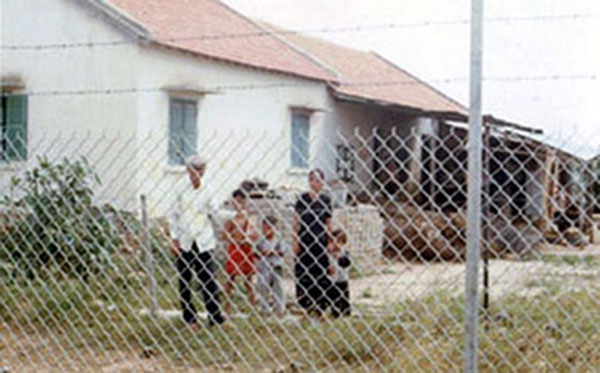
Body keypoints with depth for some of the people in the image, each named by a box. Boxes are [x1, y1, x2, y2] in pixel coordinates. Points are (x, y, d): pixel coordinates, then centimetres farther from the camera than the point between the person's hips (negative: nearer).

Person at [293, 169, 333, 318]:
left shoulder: (325, 200, 5)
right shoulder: (302, 198, 3)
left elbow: (328, 223, 8)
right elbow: (296, 222, 5)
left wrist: (330, 241, 3)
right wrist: (295, 240, -2)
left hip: (320, 241, 0)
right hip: (304, 241, 0)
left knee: (321, 275, 1)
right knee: (304, 274, 1)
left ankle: (318, 307, 8)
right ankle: (306, 307, 9)